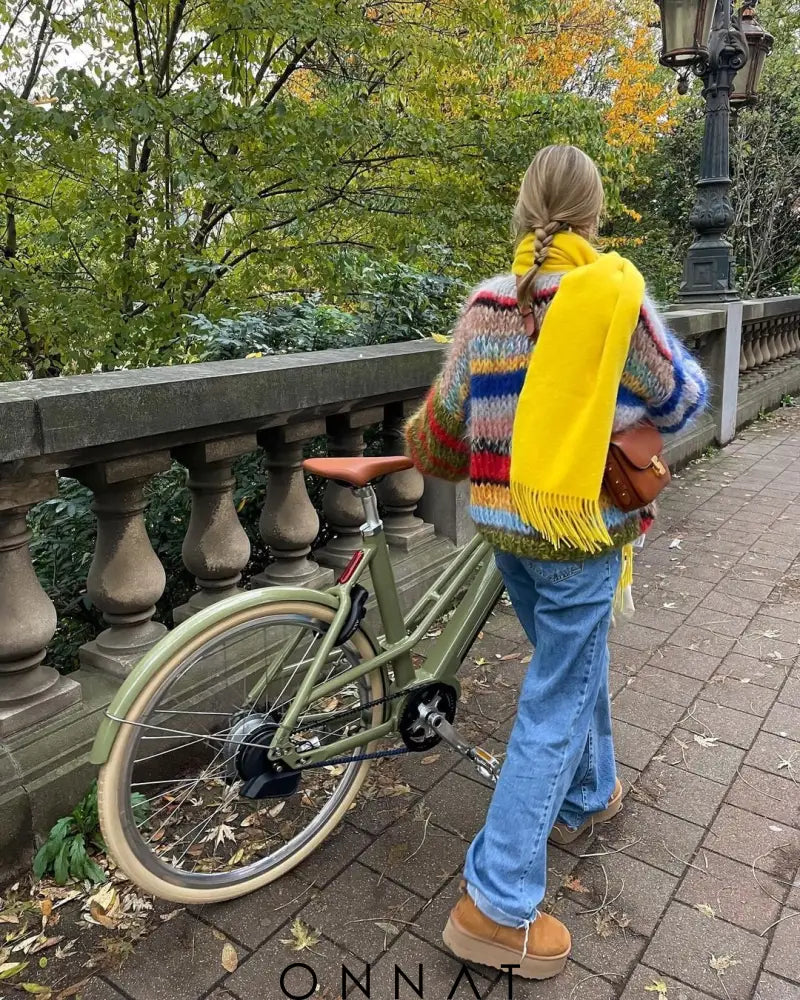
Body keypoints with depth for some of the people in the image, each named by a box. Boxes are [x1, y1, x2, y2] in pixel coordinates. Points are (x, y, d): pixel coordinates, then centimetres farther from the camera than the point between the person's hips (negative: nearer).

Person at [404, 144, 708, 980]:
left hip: (505, 521, 5)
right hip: (579, 526, -5)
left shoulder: (486, 303, 0)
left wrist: (428, 453, 26)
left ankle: (588, 795, 48)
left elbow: (446, 421, 5)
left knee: (573, 666, 26)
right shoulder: (615, 292, -11)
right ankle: (497, 908, 11)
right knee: (555, 701, 4)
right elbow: (681, 399, 1)